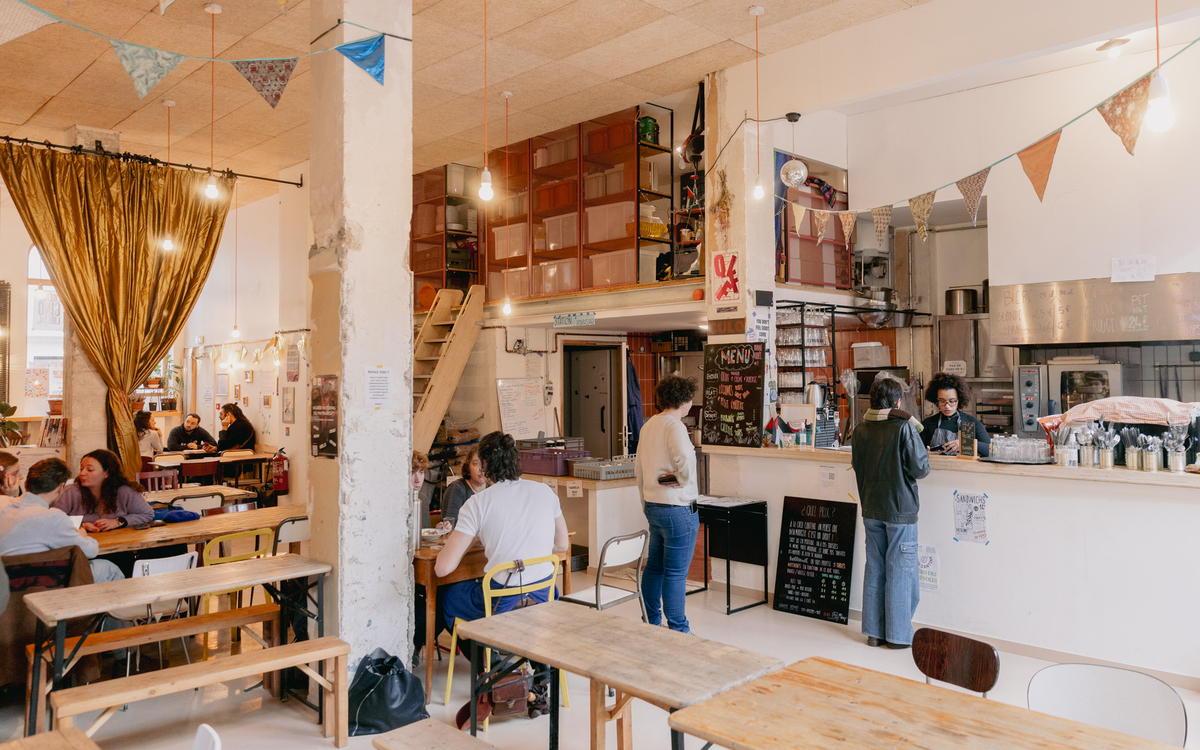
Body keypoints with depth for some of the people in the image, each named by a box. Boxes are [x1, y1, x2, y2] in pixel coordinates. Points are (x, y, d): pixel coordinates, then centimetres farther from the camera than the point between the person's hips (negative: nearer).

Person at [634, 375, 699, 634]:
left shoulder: (648, 425, 10)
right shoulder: (675, 425, -16)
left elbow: (638, 468, 17)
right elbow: (685, 459, -33)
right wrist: (684, 480, -12)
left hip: (653, 506, 9)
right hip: (677, 509, -9)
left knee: (654, 567, 17)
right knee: (675, 573, 0)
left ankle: (651, 623, 28)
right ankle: (678, 630, 10)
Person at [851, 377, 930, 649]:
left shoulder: (860, 429, 2)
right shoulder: (904, 428, -15)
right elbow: (921, 469, -13)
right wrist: (924, 454, 6)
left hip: (871, 509, 5)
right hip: (900, 510, -5)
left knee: (874, 569, 13)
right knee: (900, 572, 4)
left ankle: (874, 631, 20)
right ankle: (898, 634, 11)